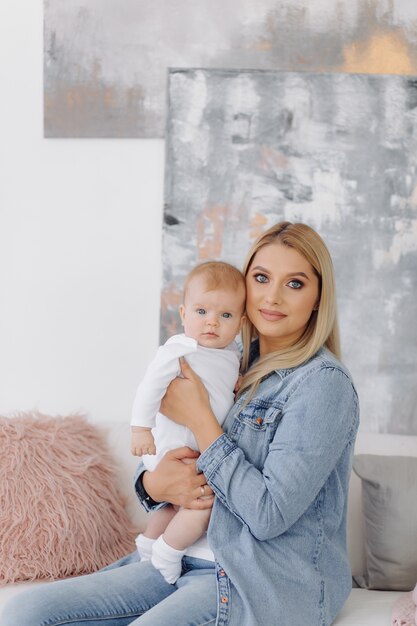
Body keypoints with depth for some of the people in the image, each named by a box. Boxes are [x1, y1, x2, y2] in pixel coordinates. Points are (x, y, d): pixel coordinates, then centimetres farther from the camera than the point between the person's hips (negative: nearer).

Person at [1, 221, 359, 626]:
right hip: (197, 561, 7)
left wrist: (198, 418, -14)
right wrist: (153, 484, -10)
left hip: (269, 587, -7)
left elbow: (270, 514, -20)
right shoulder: (236, 366, 10)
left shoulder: (323, 383, -12)